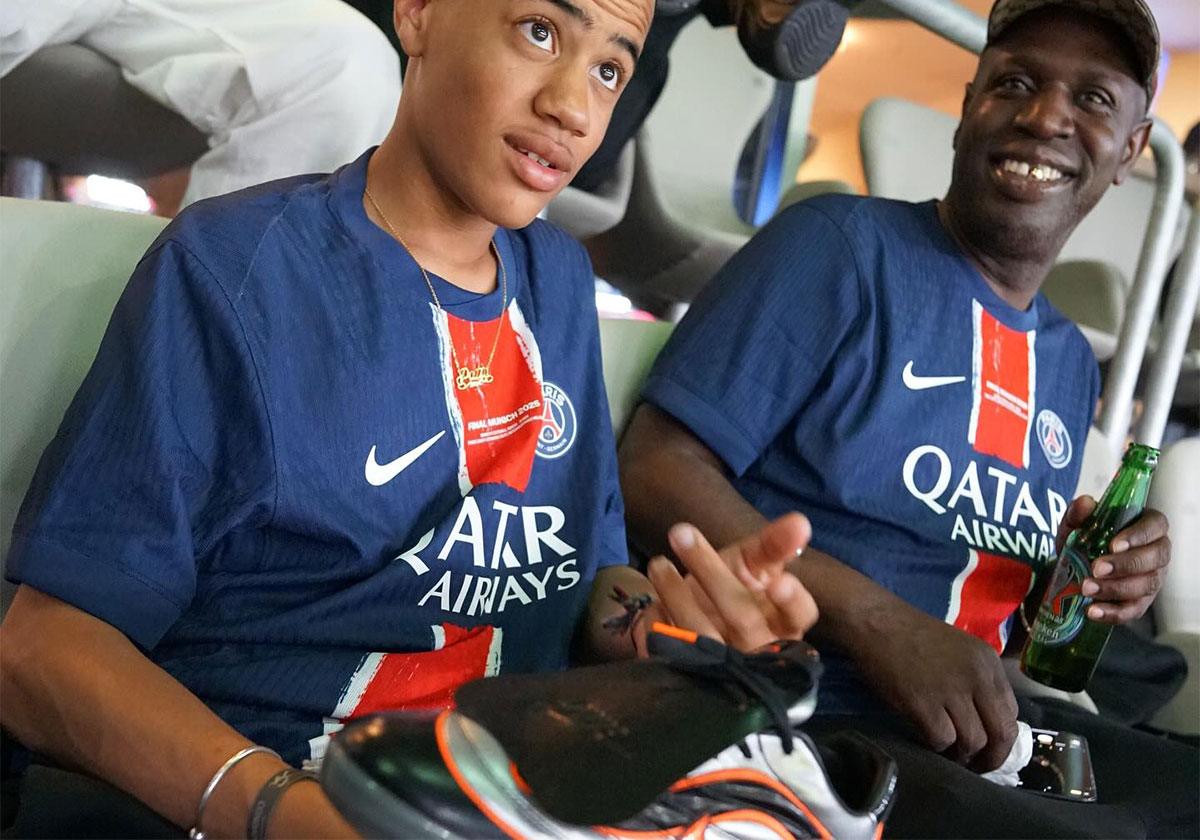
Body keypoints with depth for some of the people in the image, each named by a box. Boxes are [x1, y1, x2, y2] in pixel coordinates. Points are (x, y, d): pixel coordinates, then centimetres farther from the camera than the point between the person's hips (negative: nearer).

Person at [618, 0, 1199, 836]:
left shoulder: (1073, 364, 15)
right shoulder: (841, 245, -7)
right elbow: (657, 475, -15)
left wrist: (1089, 586, 0)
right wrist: (879, 625, -23)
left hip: (980, 728, 8)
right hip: (786, 718, -7)